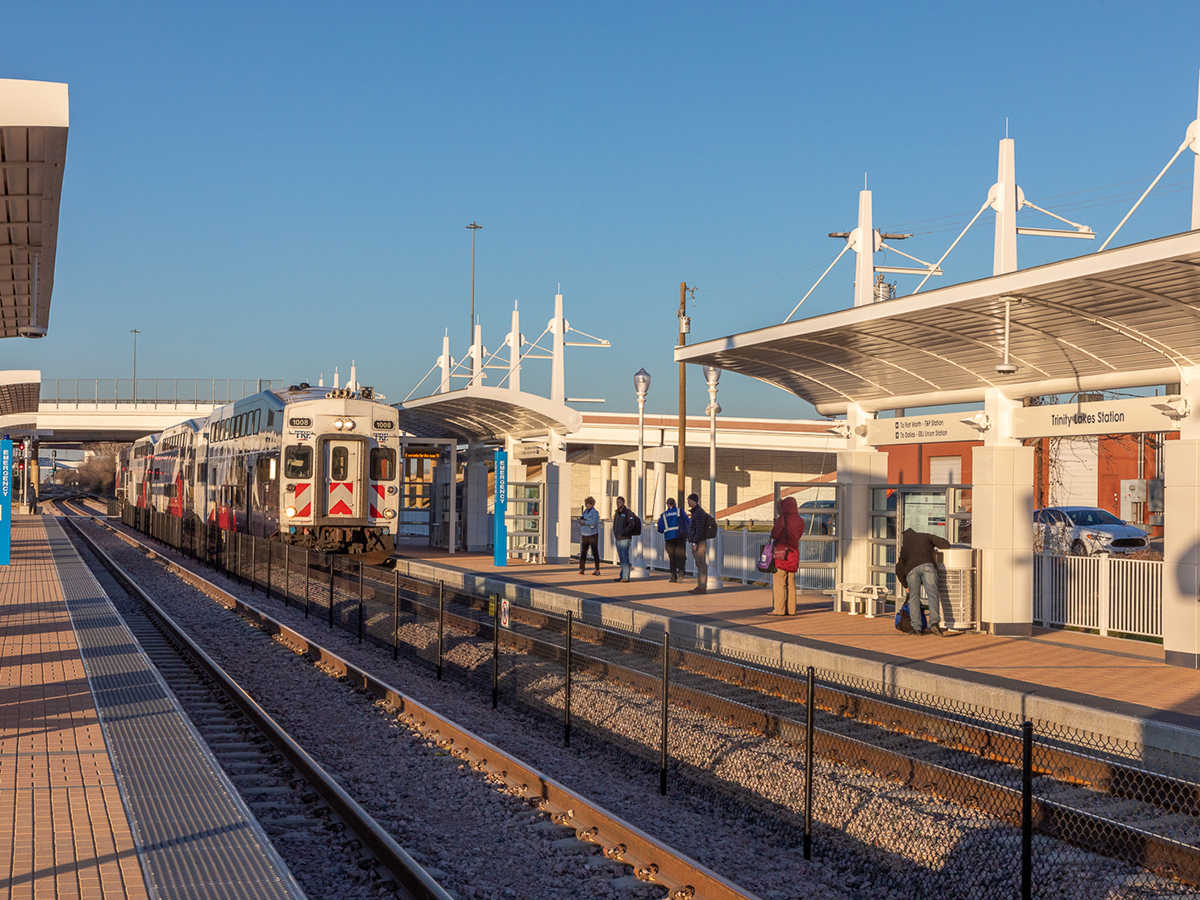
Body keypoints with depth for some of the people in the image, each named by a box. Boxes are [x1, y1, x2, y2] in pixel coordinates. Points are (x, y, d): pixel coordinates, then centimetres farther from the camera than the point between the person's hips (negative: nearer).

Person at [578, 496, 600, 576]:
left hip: (592, 535, -6)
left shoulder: (595, 512, -9)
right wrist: (581, 520, -9)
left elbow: (594, 522, -22)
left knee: (595, 552, -1)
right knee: (583, 552, 3)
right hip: (584, 535, 6)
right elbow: (581, 520, 14)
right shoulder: (585, 511, 12)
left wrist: (585, 522, -17)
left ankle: (597, 570, 4)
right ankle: (581, 569, 6)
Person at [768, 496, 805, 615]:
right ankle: (791, 609, 9)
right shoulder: (799, 521, 7)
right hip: (793, 553, 6)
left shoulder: (783, 518, -12)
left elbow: (774, 535, -13)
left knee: (779, 583, -4)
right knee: (791, 583, 10)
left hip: (781, 553, -6)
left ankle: (779, 609, -6)